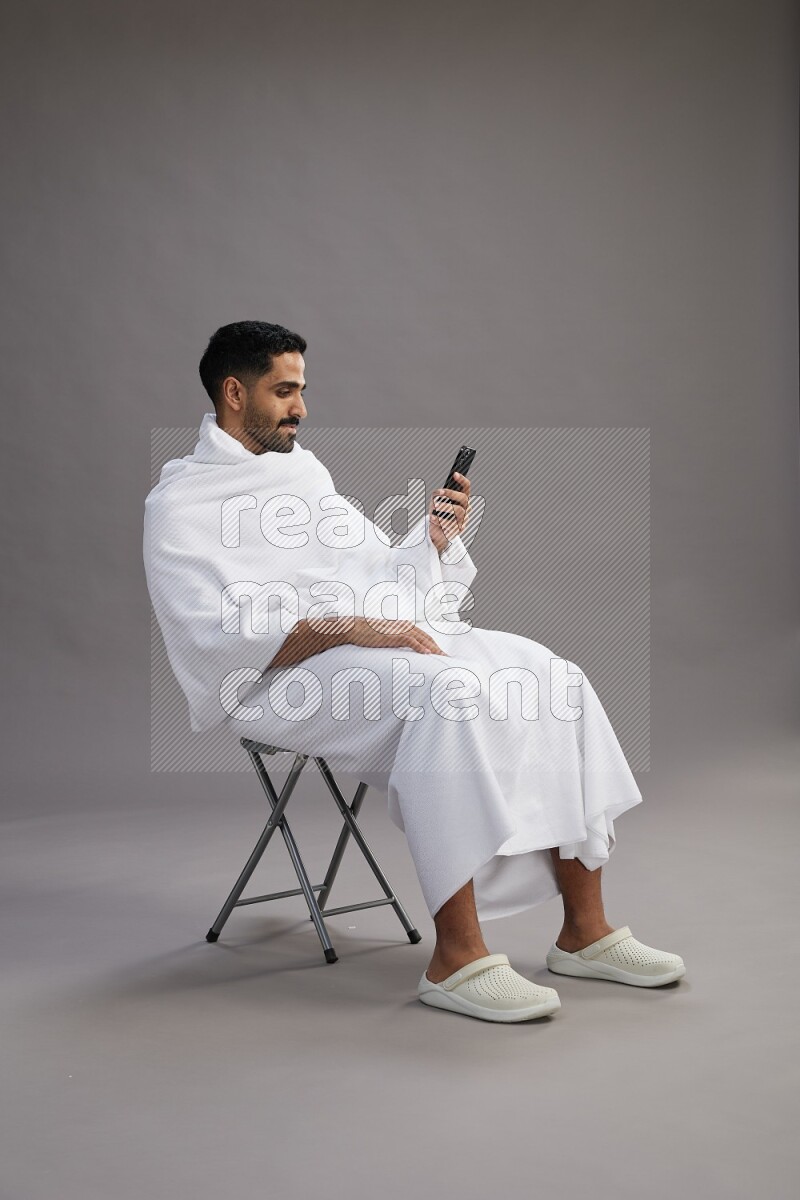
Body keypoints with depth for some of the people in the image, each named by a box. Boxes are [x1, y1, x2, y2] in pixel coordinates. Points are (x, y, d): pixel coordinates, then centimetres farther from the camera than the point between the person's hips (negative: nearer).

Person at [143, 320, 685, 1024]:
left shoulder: (304, 465, 22)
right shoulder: (178, 505, -1)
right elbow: (214, 640, -15)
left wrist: (436, 538, 4)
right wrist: (350, 629, -24)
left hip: (389, 635, 7)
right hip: (285, 677, -7)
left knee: (552, 677, -13)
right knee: (449, 693, -35)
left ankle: (585, 931, -9)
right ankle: (456, 960, -31)